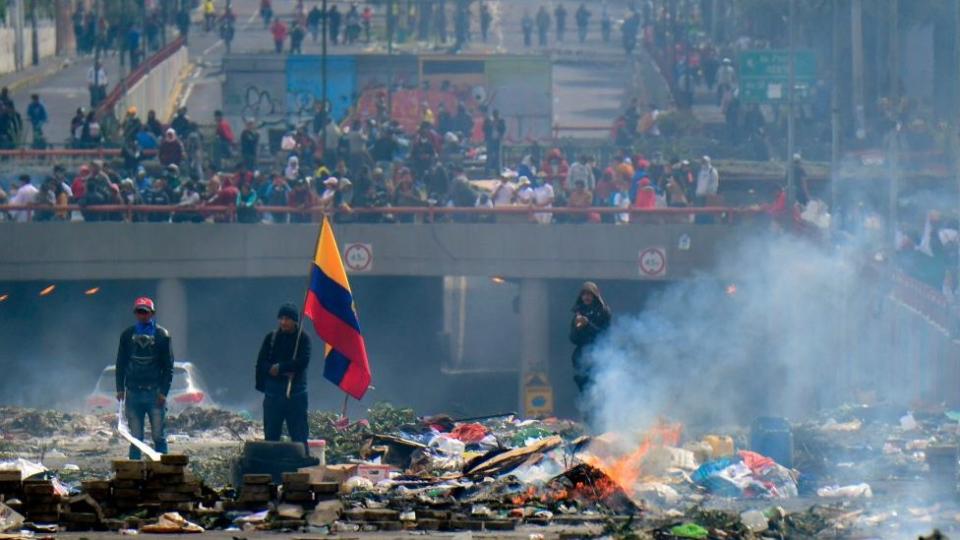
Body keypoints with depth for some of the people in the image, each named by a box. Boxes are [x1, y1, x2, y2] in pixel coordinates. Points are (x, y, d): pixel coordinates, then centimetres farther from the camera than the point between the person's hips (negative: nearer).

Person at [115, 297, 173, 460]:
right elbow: (120, 364, 14)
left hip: (155, 392, -2)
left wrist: (163, 391, -7)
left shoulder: (162, 335, 3)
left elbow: (168, 366, 2)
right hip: (133, 392, 2)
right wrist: (120, 388, 3)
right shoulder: (127, 335, 10)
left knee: (158, 436, -5)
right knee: (135, 437, 2)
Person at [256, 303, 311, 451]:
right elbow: (261, 363, 1)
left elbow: (303, 362, -12)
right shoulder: (271, 338, 7)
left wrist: (279, 368, -12)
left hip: (295, 392, -3)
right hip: (273, 391, 3)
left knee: (299, 434, -2)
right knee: (271, 434, 6)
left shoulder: (303, 338, 0)